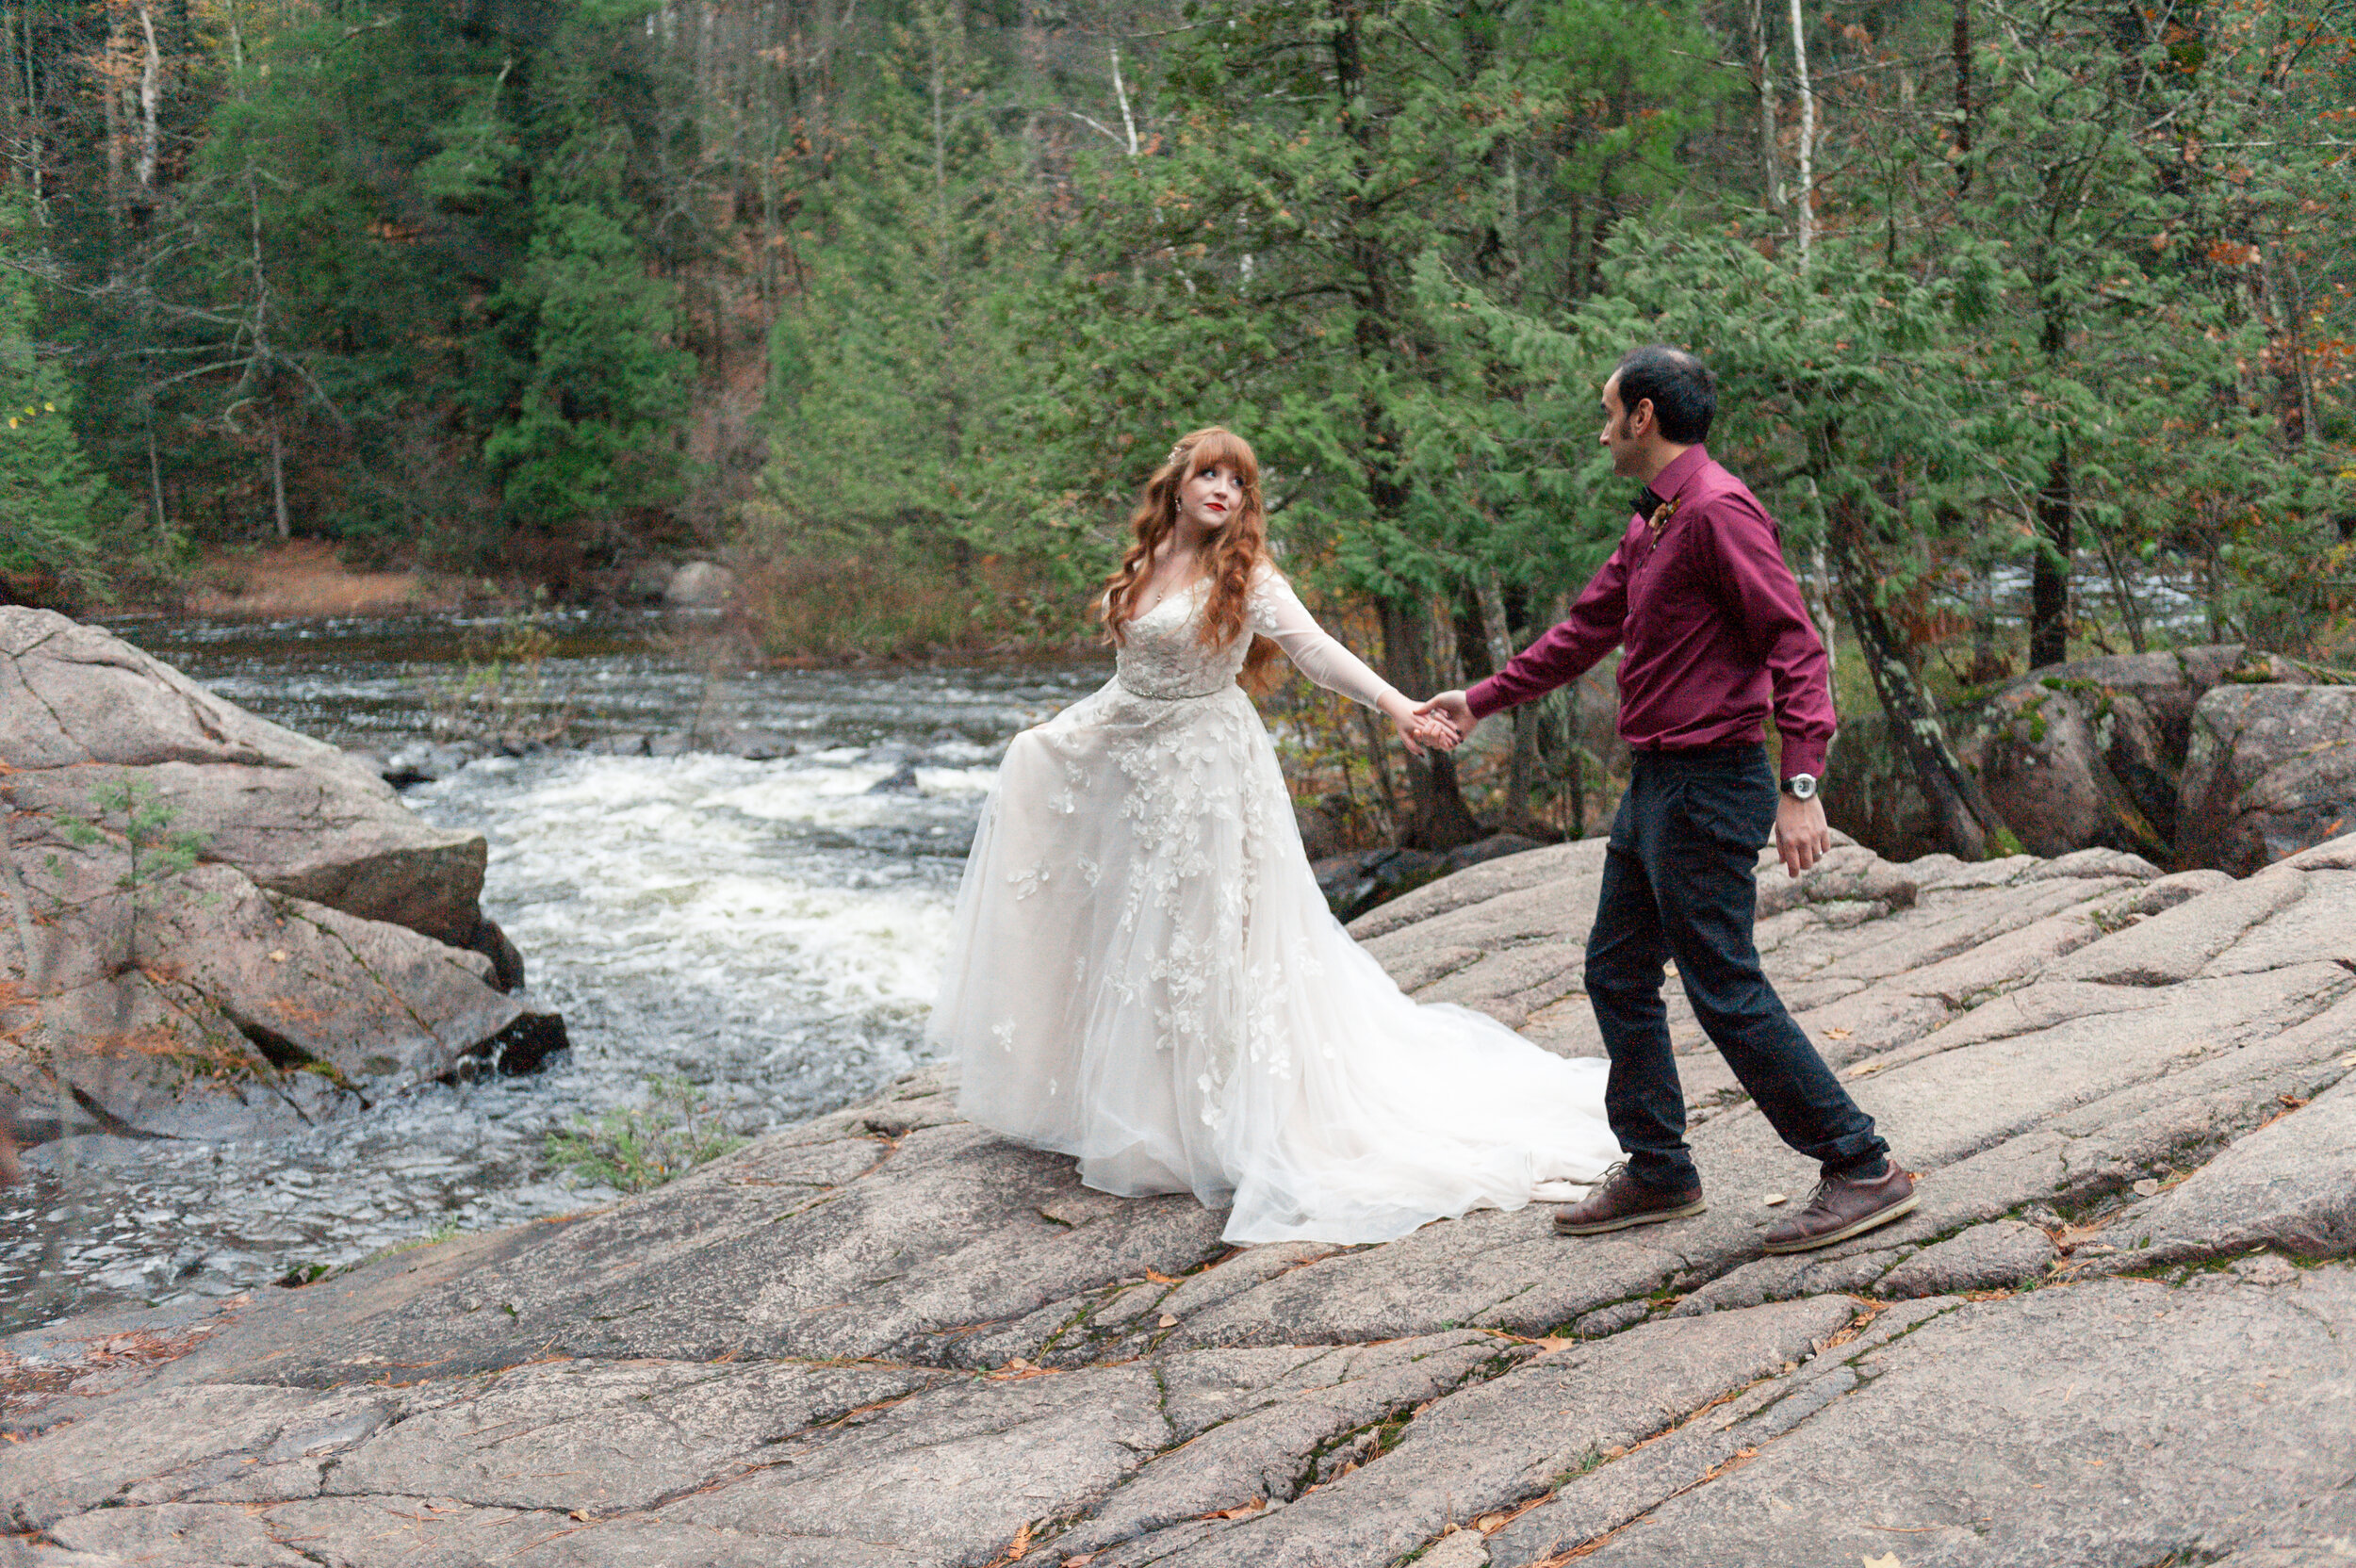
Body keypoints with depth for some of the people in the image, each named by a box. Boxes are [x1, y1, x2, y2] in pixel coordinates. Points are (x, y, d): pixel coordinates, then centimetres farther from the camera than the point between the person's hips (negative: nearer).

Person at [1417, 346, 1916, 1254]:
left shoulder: (1717, 511, -16)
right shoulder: (1651, 525, 15)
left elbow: (1796, 646, -20)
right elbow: (1584, 632, 26)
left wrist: (1801, 786, -26)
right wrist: (1480, 701, 32)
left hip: (1707, 787, -10)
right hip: (1655, 784, 10)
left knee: (1727, 991, -6)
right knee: (1616, 972, 15)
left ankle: (1863, 1170, 3)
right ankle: (1657, 1173, 24)